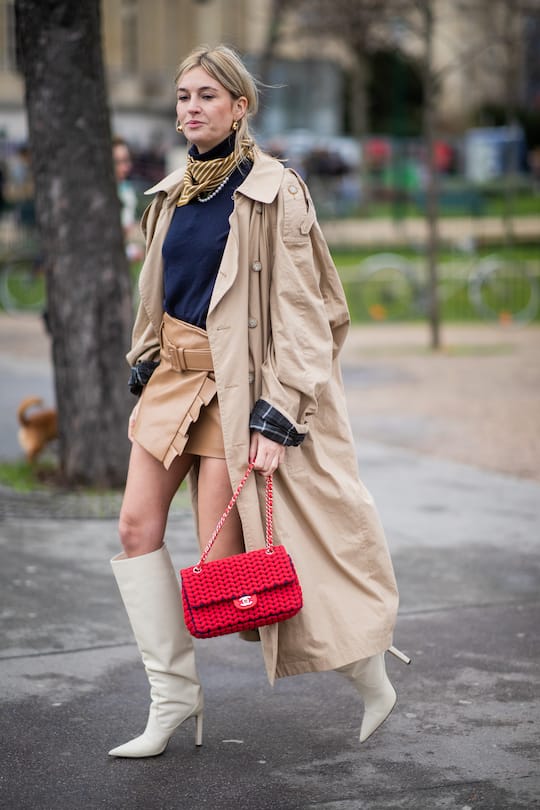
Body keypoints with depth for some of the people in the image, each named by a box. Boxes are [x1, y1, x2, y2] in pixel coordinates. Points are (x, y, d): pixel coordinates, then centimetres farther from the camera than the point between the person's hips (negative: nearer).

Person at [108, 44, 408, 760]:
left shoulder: (274, 193, -11)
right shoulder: (173, 194, 10)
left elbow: (296, 311, -14)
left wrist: (277, 416, -20)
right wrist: (145, 367, 17)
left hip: (237, 384, -7)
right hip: (174, 377, 7)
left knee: (226, 557, -5)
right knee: (138, 526, -2)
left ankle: (371, 677, 14)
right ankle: (173, 699, 10)